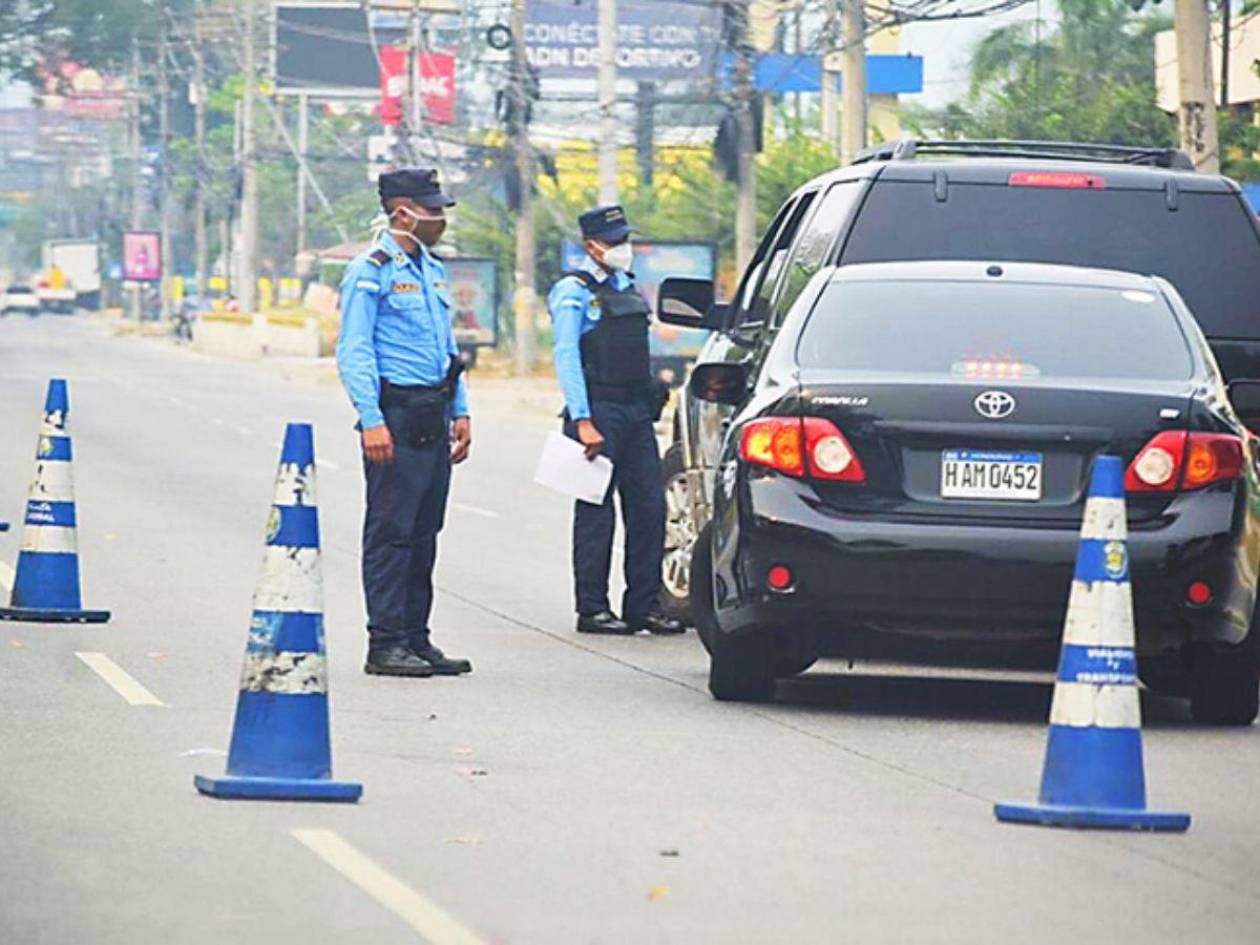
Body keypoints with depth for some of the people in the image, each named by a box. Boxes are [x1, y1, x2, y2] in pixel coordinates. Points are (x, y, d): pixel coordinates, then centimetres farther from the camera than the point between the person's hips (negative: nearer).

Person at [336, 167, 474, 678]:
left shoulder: (431, 269, 17)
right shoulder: (372, 271, -9)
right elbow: (353, 352, -14)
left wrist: (460, 410, 17)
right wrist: (371, 421, -21)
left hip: (432, 419, 8)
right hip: (396, 415, -8)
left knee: (424, 532, 10)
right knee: (391, 531, -7)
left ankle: (416, 639, 15)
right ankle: (385, 644, -5)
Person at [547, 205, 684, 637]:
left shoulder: (628, 287, 18)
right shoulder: (573, 291, -5)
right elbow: (566, 356, -12)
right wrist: (582, 421, -19)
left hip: (637, 412, 7)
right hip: (599, 412, -7)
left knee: (649, 507, 4)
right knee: (596, 512, -4)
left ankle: (643, 605, 9)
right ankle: (592, 609, 0)